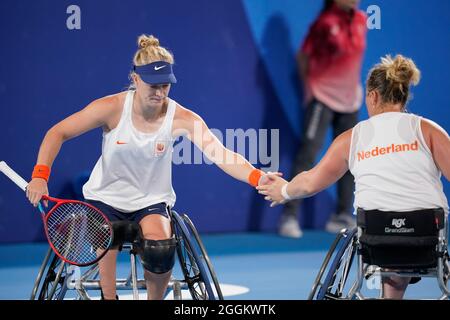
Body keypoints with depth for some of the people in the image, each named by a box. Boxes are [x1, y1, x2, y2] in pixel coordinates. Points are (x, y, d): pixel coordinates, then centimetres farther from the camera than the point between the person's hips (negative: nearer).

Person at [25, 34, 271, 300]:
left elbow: (221, 154, -29)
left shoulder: (182, 118, -17)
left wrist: (257, 177, -46)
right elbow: (58, 133, -10)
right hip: (105, 197, 0)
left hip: (151, 201, 0)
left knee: (161, 249, -29)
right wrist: (40, 176, -22)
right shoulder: (112, 108, -18)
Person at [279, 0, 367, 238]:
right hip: (322, 97, -7)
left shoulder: (361, 20, 3)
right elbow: (302, 56, -5)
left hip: (350, 100, 7)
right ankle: (290, 216, -14)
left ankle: (342, 217, 20)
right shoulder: (326, 22, -14)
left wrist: (351, 83, 15)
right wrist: (310, 85, -1)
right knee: (308, 153, -13)